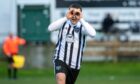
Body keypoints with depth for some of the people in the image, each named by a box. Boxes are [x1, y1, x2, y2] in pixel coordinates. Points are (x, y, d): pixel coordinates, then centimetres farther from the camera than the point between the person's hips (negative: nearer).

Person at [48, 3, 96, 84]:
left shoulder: (83, 26, -5)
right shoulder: (63, 24, -2)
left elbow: (92, 33, -27)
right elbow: (50, 28, -21)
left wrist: (81, 20, -22)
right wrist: (65, 18, -22)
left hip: (75, 63, 2)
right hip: (61, 59, -2)